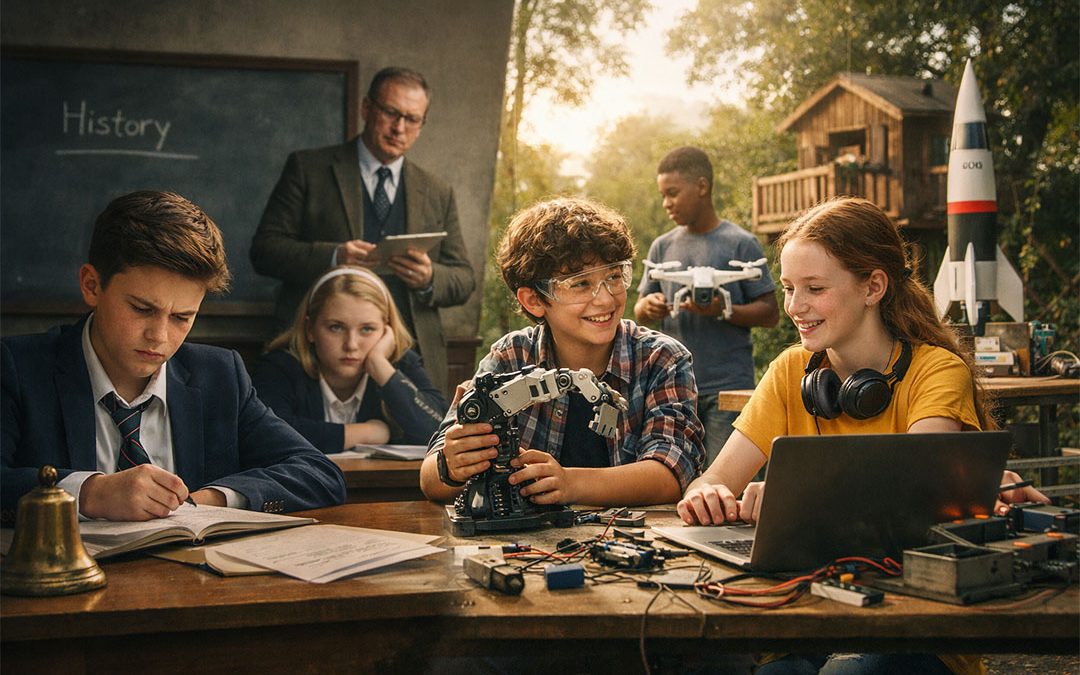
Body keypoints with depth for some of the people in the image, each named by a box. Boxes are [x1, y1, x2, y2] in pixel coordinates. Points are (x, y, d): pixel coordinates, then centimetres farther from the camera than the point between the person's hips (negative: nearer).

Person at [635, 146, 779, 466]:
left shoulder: (741, 244, -1)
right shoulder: (662, 246, 12)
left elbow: (770, 313, -4)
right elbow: (639, 313, 16)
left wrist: (723, 311, -20)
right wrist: (648, 307, -7)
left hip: (728, 388, -4)